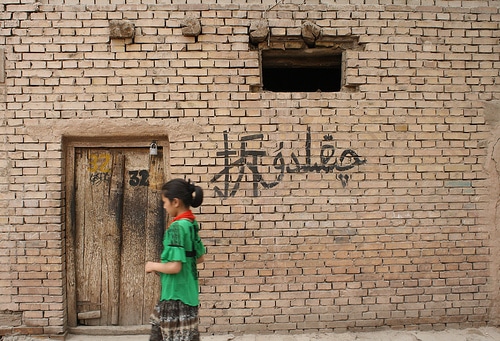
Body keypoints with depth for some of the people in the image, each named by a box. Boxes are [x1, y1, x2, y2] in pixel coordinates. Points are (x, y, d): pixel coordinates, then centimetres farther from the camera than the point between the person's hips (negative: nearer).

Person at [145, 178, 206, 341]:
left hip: (176, 293, -9)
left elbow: (175, 267, -26)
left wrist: (154, 266, -7)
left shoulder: (176, 227, -20)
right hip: (187, 290, 9)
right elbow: (199, 257, 15)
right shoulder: (192, 224, 5)